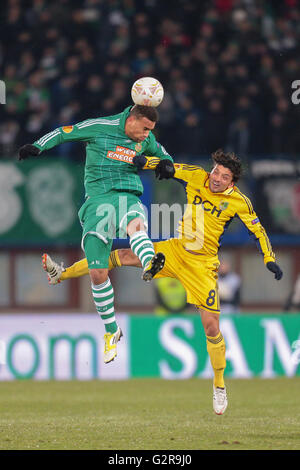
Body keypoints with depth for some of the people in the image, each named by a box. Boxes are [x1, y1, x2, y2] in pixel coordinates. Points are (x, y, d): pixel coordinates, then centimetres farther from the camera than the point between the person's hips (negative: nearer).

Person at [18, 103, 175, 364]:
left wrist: (165, 162, 9)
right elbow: (64, 133, 8)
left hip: (128, 196, 1)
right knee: (97, 272, -5)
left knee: (136, 224, -40)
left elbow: (158, 151, 32)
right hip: (98, 199, -1)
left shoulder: (146, 139, 11)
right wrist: (37, 147, -4)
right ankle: (111, 331, 12)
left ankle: (150, 265, -73)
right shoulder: (100, 128, -1)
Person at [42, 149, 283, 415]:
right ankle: (61, 275, -5)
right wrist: (143, 161, -12)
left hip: (203, 264, -3)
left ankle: (219, 386, 12)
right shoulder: (196, 177, -4)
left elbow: (258, 230, 0)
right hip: (176, 250, 3)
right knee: (125, 256, -10)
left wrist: (270, 260, -6)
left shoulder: (239, 202, -9)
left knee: (211, 326, -6)